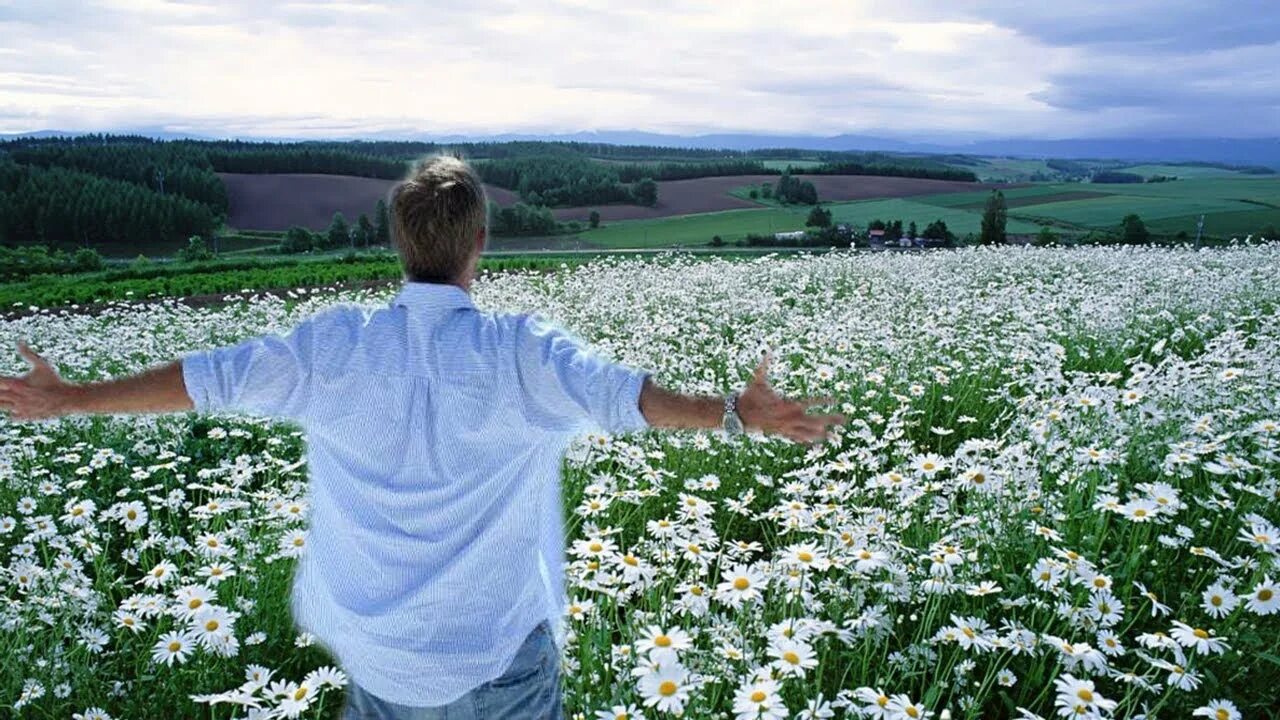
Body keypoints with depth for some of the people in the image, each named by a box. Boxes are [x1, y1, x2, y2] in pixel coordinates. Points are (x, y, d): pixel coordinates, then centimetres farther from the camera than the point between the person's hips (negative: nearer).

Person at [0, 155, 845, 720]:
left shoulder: (336, 345, -9)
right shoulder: (518, 349, -19)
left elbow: (209, 376, -1)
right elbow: (621, 393, -29)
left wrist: (68, 397, 11)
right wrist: (736, 411, -30)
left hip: (371, 638, 4)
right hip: (496, 643, -3)